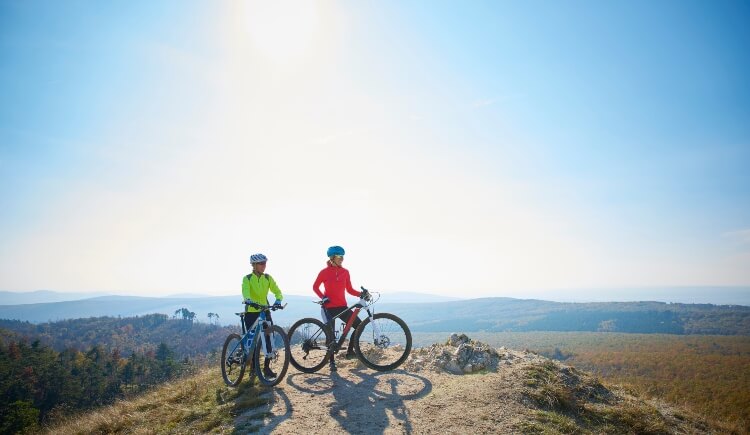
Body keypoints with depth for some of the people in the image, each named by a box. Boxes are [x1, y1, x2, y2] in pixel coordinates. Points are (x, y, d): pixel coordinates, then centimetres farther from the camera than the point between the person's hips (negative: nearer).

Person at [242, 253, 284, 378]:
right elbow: (245, 292, -27)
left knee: (269, 338, -4)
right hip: (251, 312, -3)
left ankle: (267, 367, 8)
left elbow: (277, 291, -5)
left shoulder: (268, 278, 3)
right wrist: (249, 300, -48)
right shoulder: (247, 278, -7)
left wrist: (278, 300, -27)